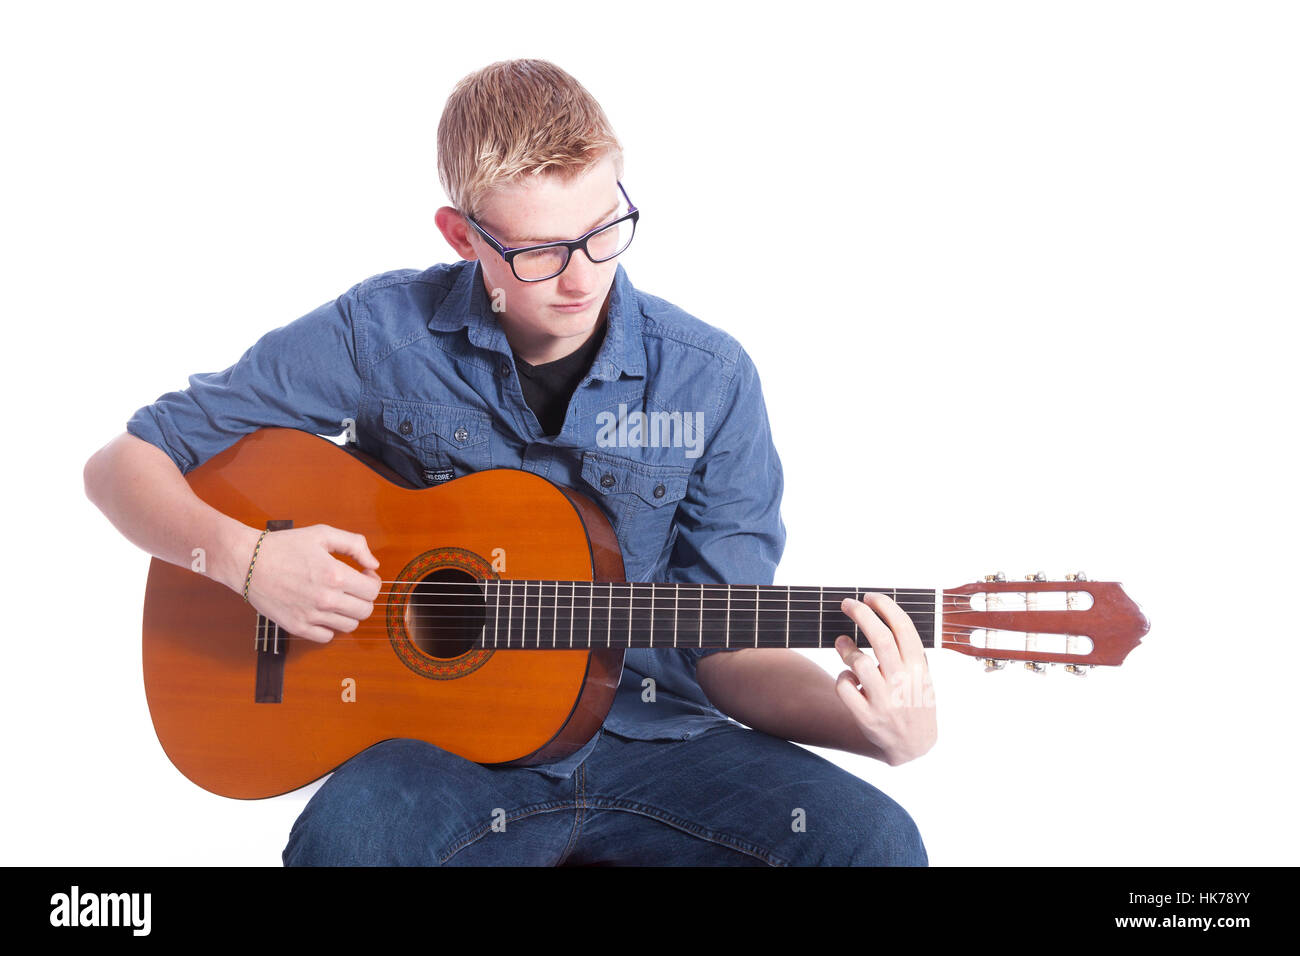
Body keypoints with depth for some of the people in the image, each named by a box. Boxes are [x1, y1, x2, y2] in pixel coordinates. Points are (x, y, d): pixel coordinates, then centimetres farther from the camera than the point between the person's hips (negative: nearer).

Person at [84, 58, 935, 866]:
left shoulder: (709, 379, -3)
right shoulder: (383, 334, -6)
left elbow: (724, 650, 1)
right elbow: (125, 465, 2)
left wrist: (871, 725, -18)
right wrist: (244, 555, -18)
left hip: (648, 734, 2)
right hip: (441, 742, -1)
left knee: (875, 844, -24)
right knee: (342, 840, -35)